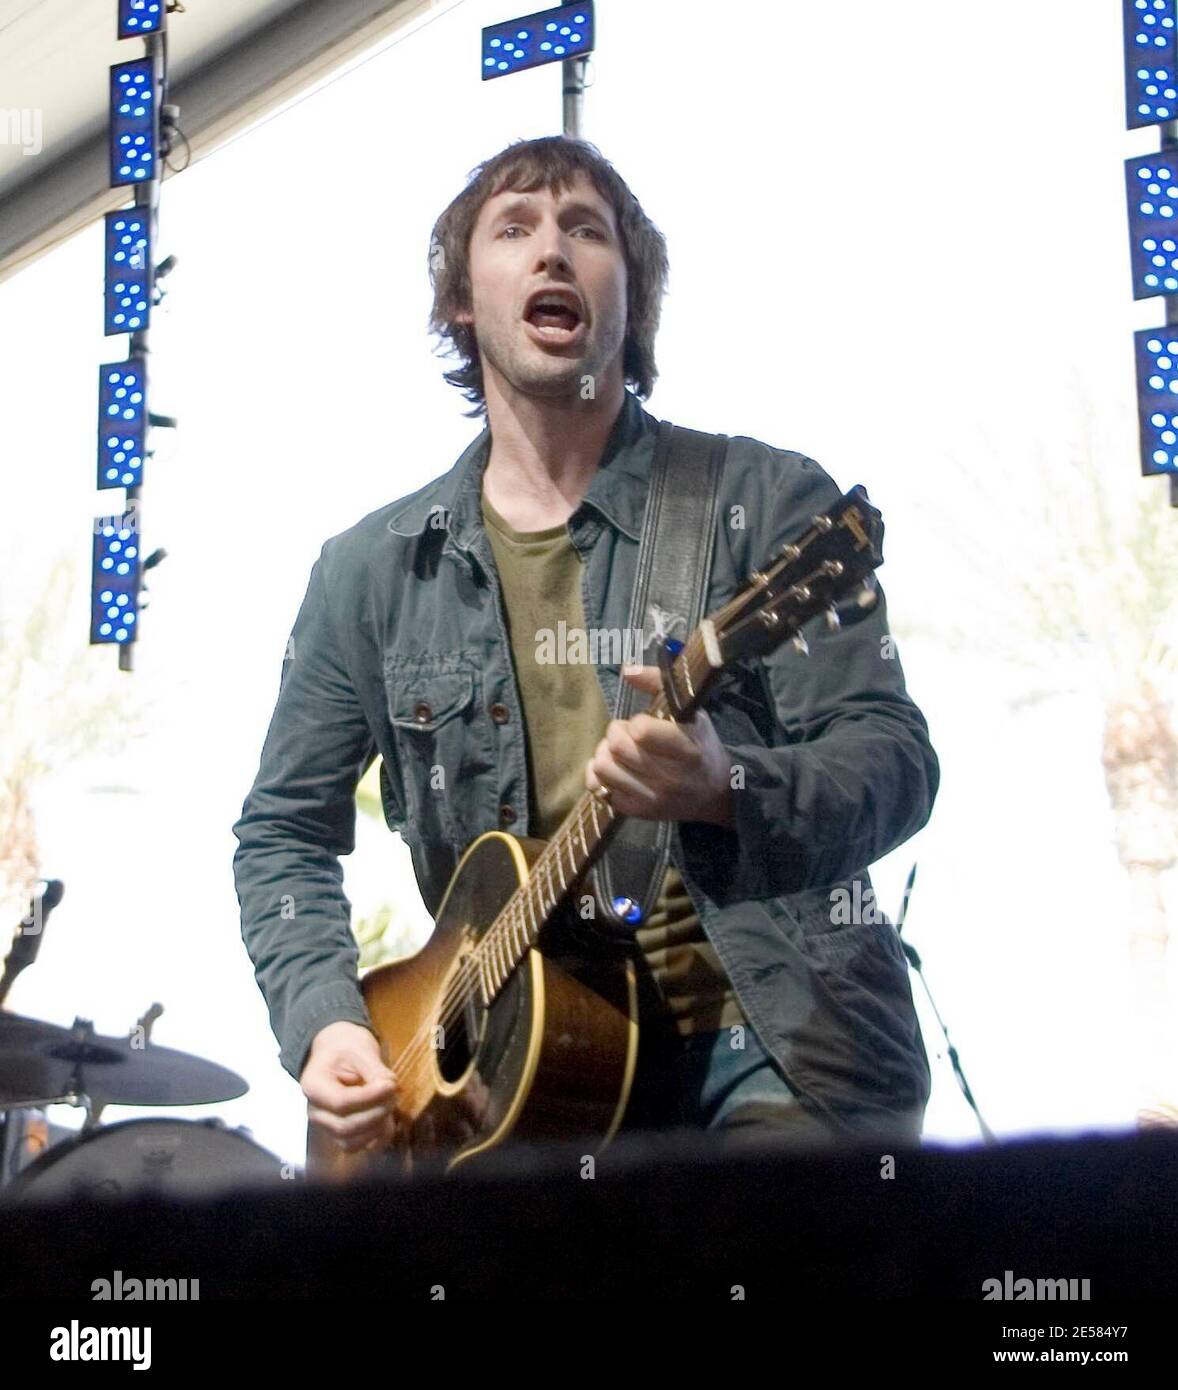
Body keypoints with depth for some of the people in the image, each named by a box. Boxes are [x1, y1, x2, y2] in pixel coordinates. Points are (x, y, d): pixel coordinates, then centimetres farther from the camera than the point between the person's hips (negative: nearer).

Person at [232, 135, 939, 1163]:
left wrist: (724, 789, -28)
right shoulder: (373, 571, 9)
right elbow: (284, 830, 16)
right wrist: (323, 1022, -1)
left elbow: (896, 763, -8)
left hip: (777, 1034, -2)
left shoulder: (764, 500, 0)